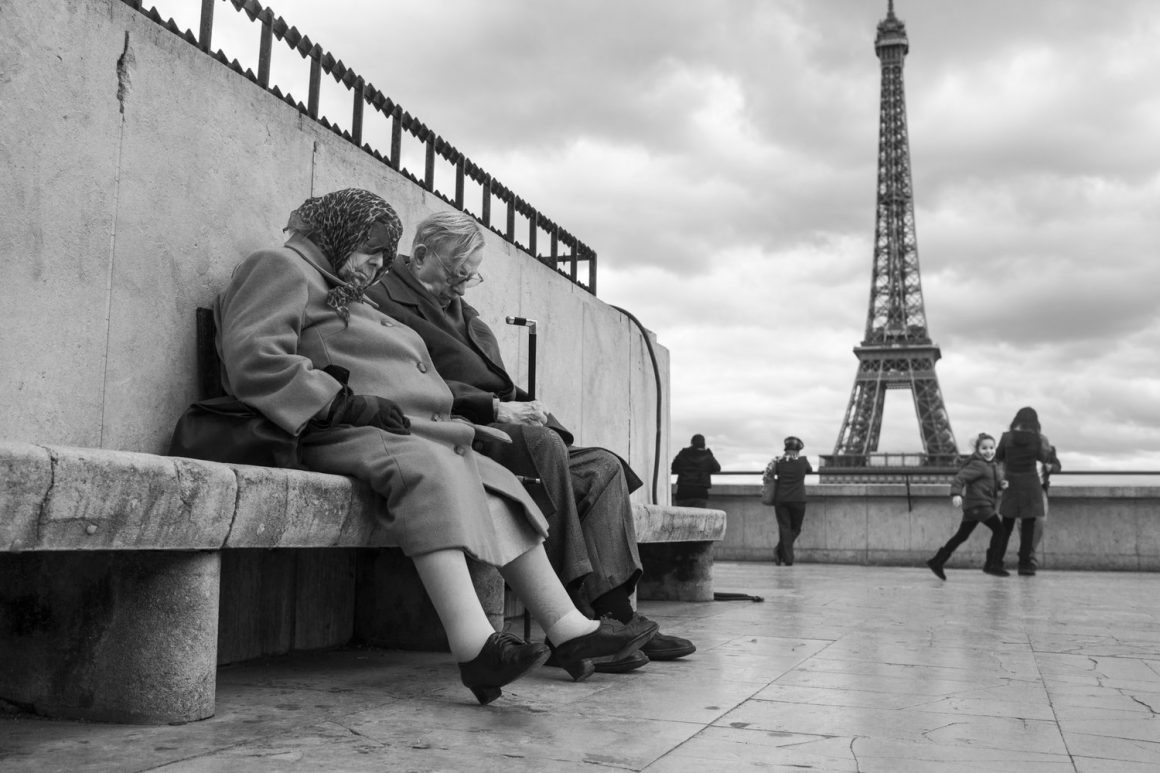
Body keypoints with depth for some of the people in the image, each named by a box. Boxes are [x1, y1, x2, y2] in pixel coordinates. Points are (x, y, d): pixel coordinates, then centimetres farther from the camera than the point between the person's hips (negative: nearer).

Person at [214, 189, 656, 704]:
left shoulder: (347, 296, 35)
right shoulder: (280, 269, 5)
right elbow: (253, 358, -14)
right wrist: (343, 401, -16)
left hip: (404, 430, 10)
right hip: (333, 438, -10)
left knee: (495, 484, -3)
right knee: (427, 467, -35)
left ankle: (569, 629, -6)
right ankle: (473, 643, -50)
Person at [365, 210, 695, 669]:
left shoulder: (464, 313, 29)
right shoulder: (383, 301, 0)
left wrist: (526, 407, 3)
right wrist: (494, 408, -20)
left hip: (502, 428, 9)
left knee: (604, 467, -10)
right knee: (543, 444, -35)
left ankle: (615, 612, -22)